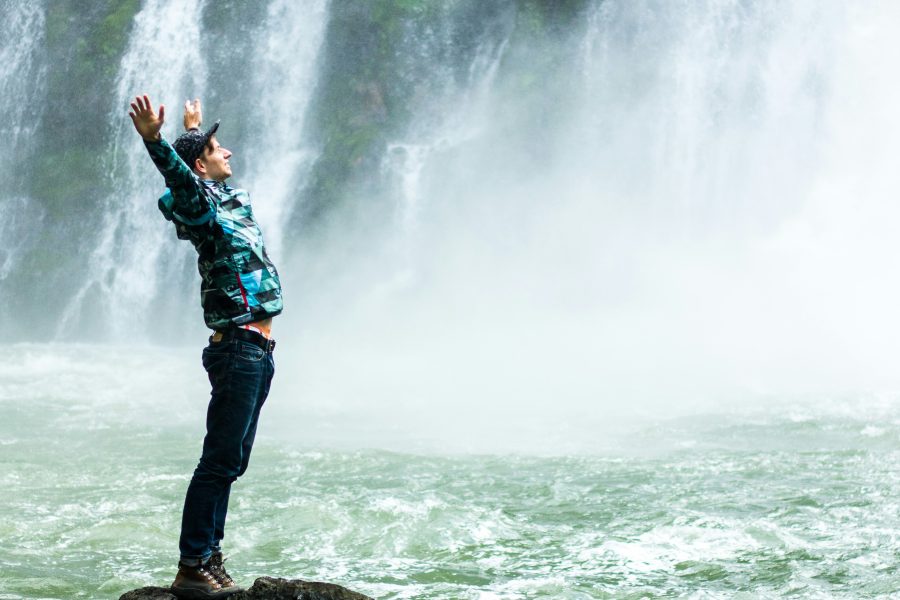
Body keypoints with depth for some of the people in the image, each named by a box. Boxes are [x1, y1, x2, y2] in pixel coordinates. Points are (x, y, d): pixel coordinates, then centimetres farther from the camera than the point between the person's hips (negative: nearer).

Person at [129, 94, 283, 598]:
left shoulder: (231, 198, 16)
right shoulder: (201, 206, -9)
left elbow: (203, 170, 38)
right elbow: (181, 179, -32)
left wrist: (195, 129, 54)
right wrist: (153, 139, -49)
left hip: (258, 351, 9)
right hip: (237, 347, -9)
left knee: (230, 462, 11)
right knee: (220, 460, -10)